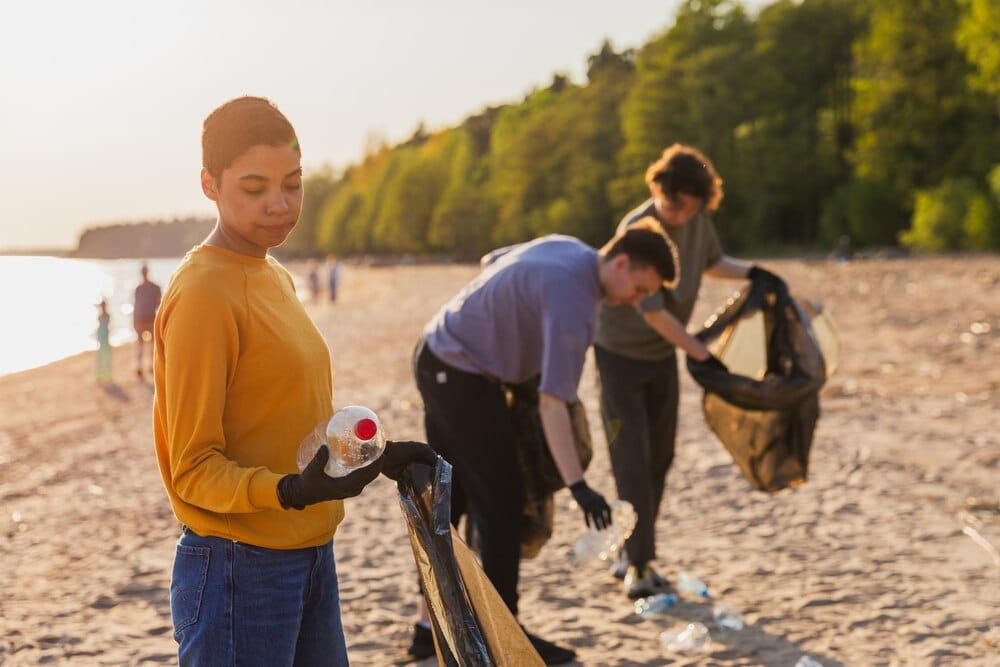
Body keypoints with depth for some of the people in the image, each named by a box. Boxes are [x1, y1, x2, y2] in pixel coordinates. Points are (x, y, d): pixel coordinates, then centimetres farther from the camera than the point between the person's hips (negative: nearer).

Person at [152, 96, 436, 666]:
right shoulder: (203, 294, -17)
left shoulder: (275, 277, 12)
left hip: (311, 557, 9)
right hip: (238, 571, -9)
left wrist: (376, 456, 15)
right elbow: (194, 470, -17)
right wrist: (294, 491, -31)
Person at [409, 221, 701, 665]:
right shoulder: (572, 304, -25)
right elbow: (552, 402, -30)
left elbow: (491, 262, 20)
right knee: (501, 501, -4)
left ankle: (431, 628, 23)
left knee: (448, 499, 15)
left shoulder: (567, 247, 3)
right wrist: (578, 486, -32)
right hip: (463, 378, -10)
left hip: (434, 356, 10)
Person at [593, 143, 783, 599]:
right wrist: (701, 355, -22)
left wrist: (750, 272, -3)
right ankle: (638, 565, -2)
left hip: (662, 355, 7)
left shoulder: (696, 219, -5)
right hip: (620, 352, -7)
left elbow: (711, 262, 16)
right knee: (632, 462, -8)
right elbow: (652, 311, -26)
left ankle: (633, 556, 20)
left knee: (659, 459, 9)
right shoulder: (638, 230, -26)